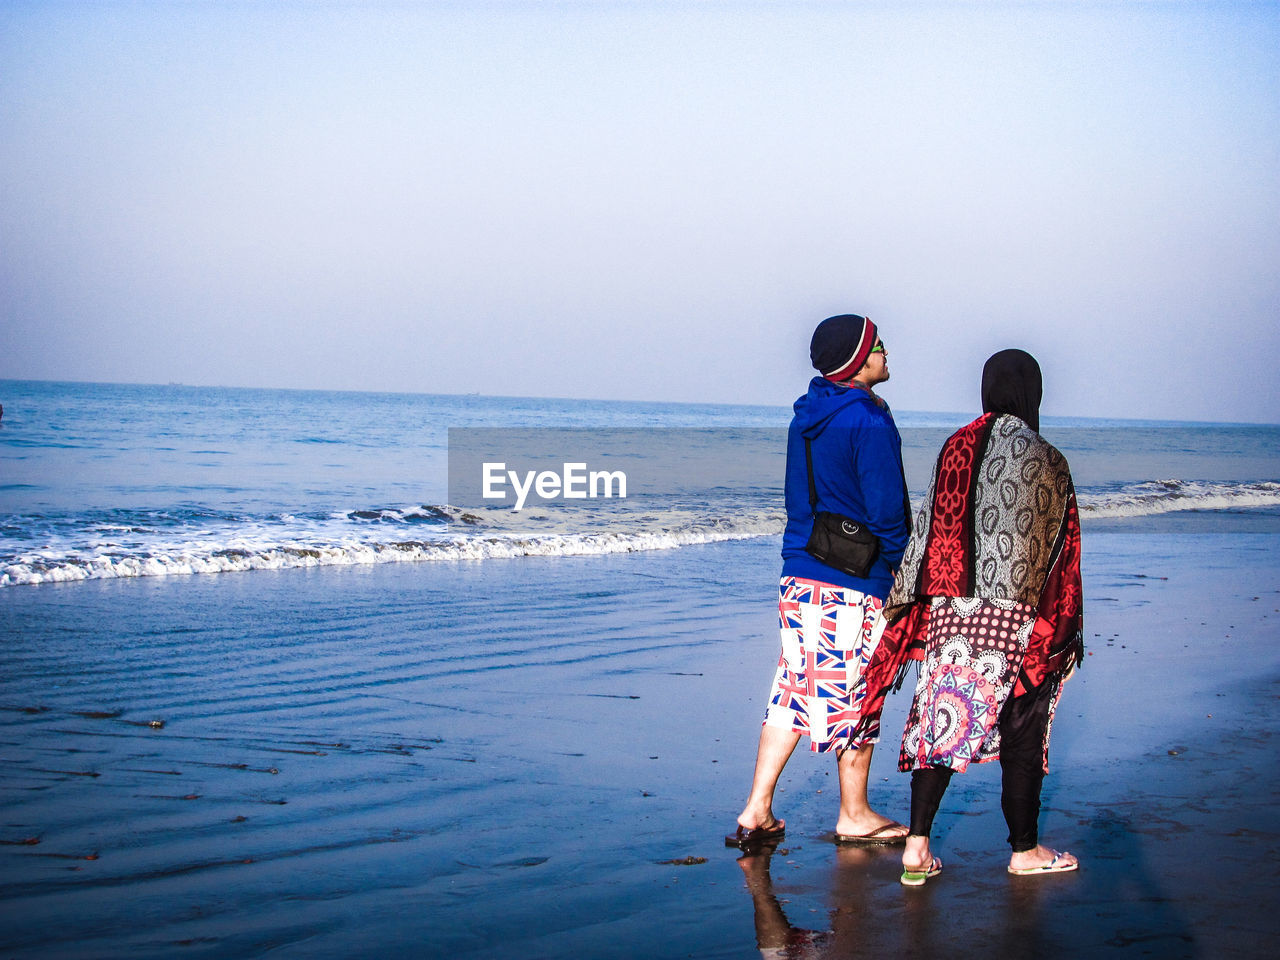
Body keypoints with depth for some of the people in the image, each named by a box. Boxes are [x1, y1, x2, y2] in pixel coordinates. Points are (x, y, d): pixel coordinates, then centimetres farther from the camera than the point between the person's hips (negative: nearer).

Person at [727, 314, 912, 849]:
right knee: (856, 697, 5)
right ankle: (854, 816, 16)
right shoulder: (870, 424, -14)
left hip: (799, 575, 8)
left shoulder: (806, 417, 11)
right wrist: (901, 566, -2)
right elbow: (886, 509, -15)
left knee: (791, 692, 10)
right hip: (854, 583, -7)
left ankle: (757, 811, 9)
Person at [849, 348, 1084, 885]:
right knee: (1020, 732, 8)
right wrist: (1062, 627, 7)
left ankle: (918, 846, 4)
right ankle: (1024, 850, 19)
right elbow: (1056, 551, -3)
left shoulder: (956, 449, 2)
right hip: (1016, 620, -4)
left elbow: (928, 530, 5)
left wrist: (909, 600, 12)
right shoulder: (1045, 461, -9)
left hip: (950, 613, 4)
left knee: (941, 720, 9)